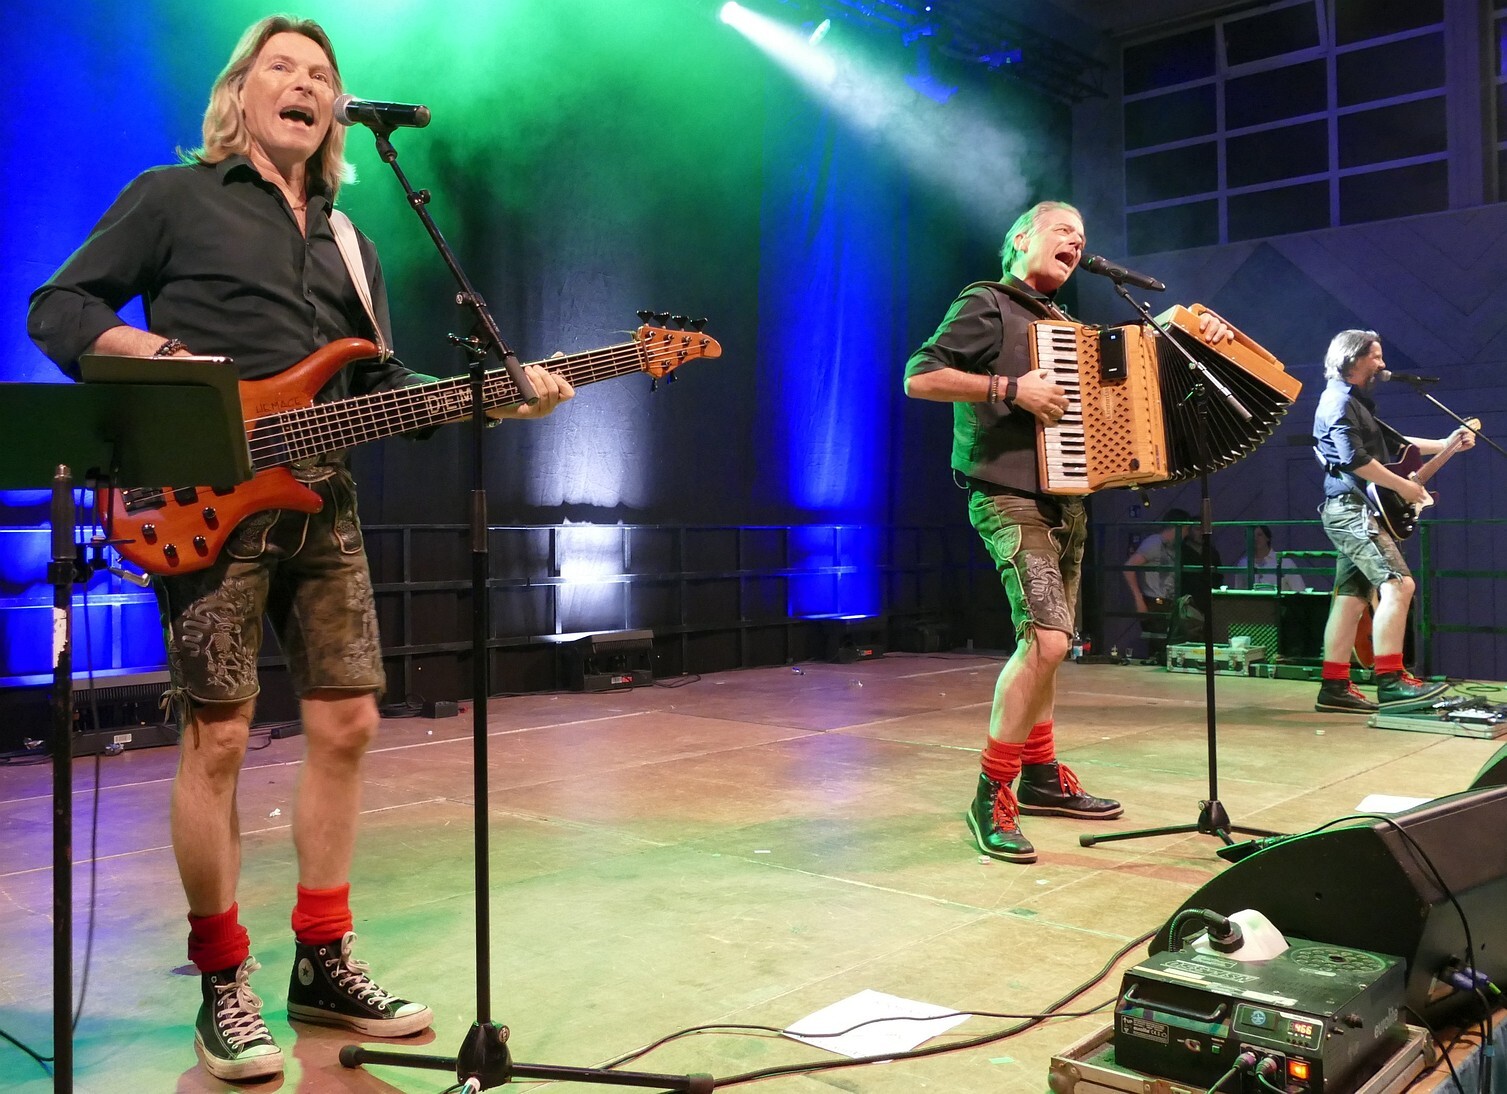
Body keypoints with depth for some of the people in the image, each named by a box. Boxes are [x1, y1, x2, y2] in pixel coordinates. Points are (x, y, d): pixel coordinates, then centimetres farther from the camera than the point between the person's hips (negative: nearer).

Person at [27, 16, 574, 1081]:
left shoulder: (346, 240, 21)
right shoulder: (172, 196, 5)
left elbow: (381, 385, 17)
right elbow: (57, 308, 2)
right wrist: (156, 359, -17)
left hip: (323, 505, 6)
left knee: (346, 724, 5)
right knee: (219, 738, -5)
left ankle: (324, 961, 20)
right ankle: (224, 984, 11)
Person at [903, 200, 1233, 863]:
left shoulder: (1066, 325, 21)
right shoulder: (987, 305, -2)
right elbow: (919, 378, -13)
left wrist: (1195, 332, 10)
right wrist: (1009, 389, -20)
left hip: (1065, 501, 9)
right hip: (1011, 500, -9)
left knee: (1046, 641, 13)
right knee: (1046, 638, -20)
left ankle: (1041, 775, 26)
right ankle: (991, 796, -12)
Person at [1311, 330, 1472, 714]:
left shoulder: (1356, 403, 24)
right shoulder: (1339, 401, -9)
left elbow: (1392, 441, 30)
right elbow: (1355, 459, -20)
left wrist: (1446, 444, 24)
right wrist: (1403, 486, -14)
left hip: (1351, 512, 11)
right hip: (1351, 507, -11)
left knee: (1351, 596, 7)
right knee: (1397, 583, -17)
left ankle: (1334, 687, 6)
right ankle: (1390, 681, -20)